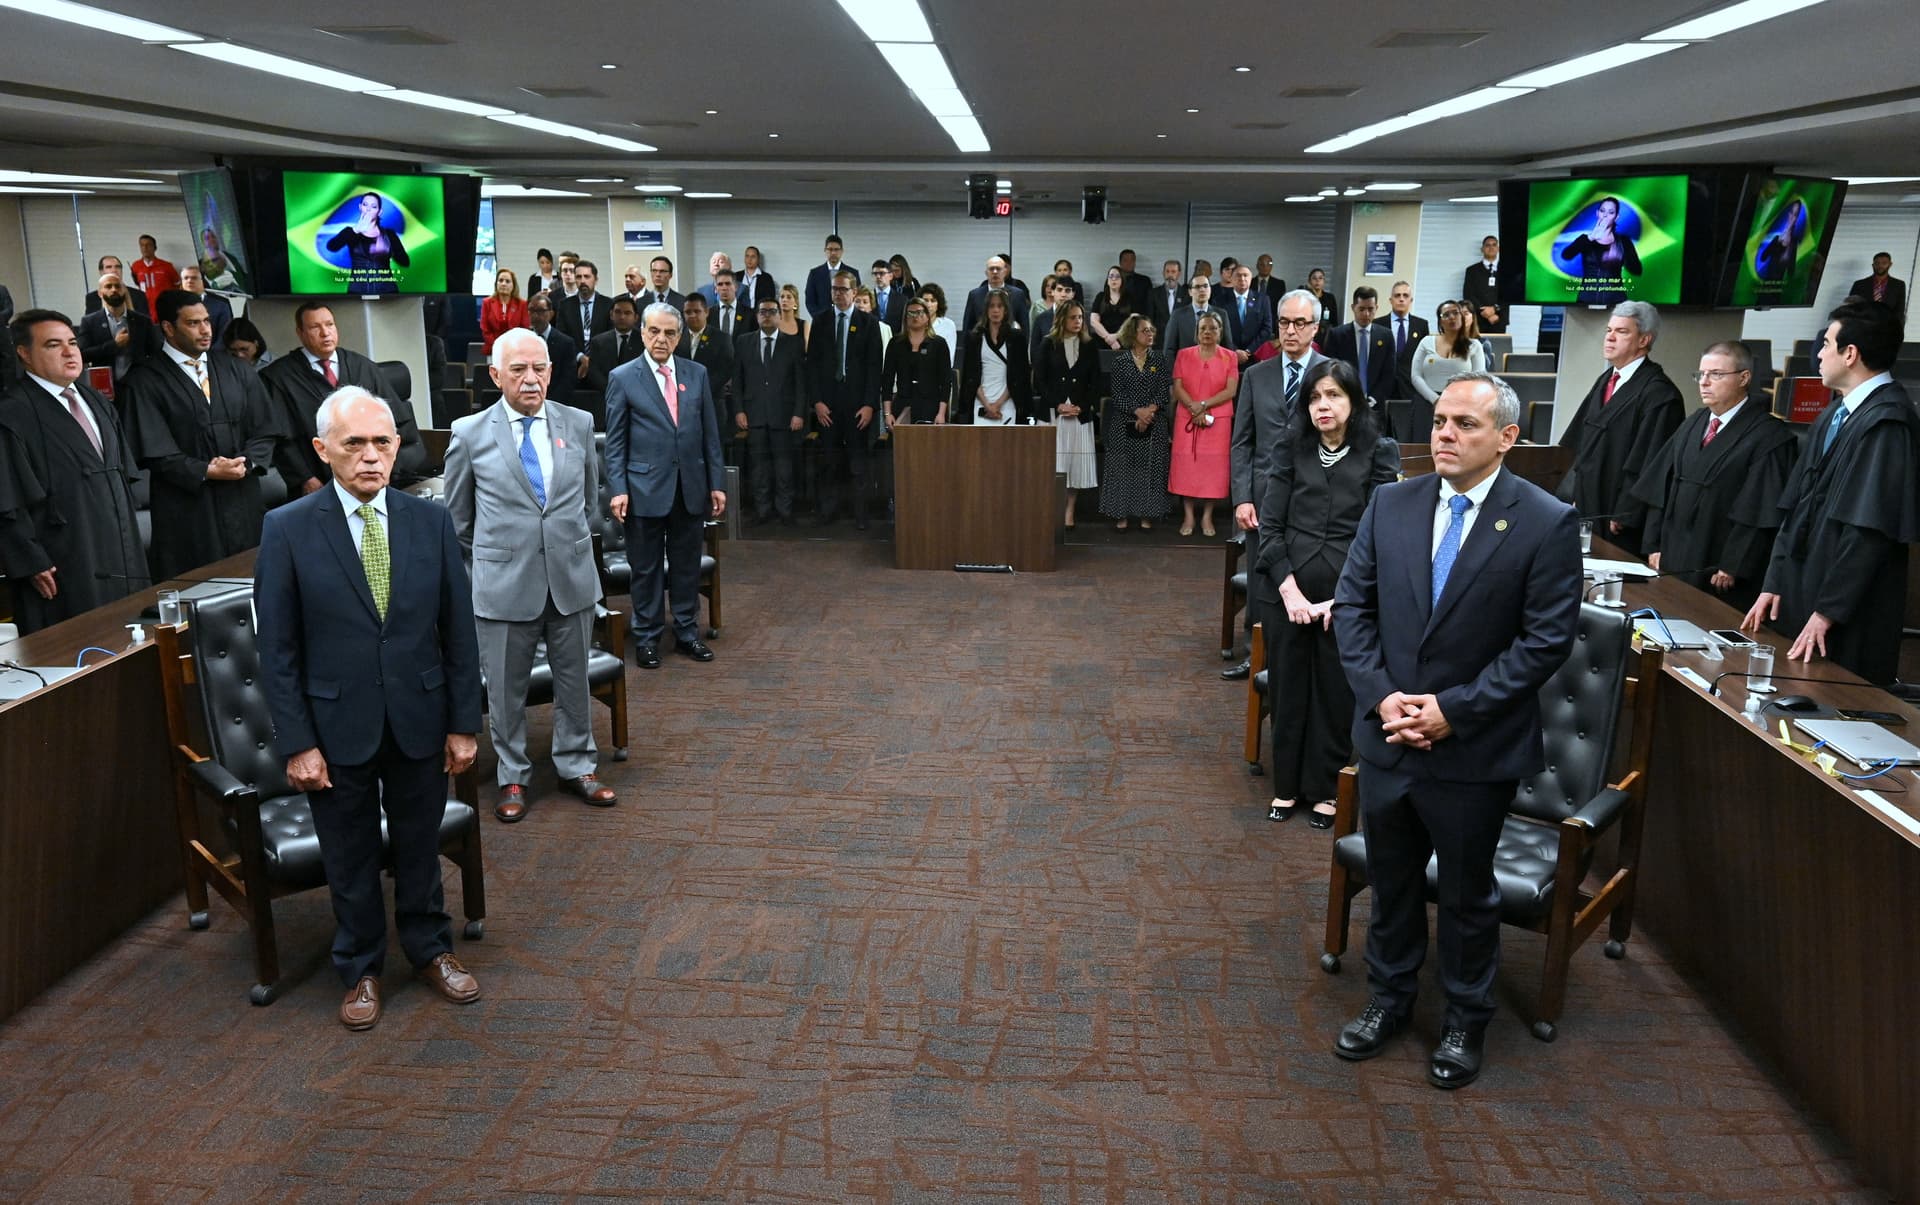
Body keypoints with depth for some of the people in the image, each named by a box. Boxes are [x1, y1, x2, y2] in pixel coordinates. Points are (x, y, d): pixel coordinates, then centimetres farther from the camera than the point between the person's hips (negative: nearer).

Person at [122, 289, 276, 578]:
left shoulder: (239, 371, 11)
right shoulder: (145, 381, -4)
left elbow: (264, 431, 8)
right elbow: (155, 451, -9)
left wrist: (245, 463, -9)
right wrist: (207, 472, -15)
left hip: (244, 506, 4)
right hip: (187, 513, -4)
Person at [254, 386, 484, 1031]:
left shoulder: (431, 520, -3)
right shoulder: (288, 529, -9)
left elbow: (458, 631, 1)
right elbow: (278, 650, -6)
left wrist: (463, 723, 0)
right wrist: (296, 742, -9)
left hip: (419, 719, 2)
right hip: (337, 727, -1)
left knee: (420, 846, 17)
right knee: (351, 858, 14)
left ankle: (430, 949, 39)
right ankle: (361, 970, 35)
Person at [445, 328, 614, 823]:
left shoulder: (579, 424, 1)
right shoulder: (470, 434, -5)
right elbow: (457, 520, 6)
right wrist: (482, 571, 9)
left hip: (571, 578, 2)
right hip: (504, 585, -2)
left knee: (574, 681, 13)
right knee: (506, 689, 10)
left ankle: (576, 766, 31)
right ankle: (512, 778, 27)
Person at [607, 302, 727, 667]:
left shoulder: (697, 374, 6)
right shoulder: (623, 378, -2)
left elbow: (710, 433, 8)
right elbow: (615, 441, -2)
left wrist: (717, 483, 5)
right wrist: (618, 489, -10)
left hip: (691, 487, 3)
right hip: (645, 488, -3)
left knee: (687, 565, 11)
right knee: (647, 568, 6)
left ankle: (687, 633, 24)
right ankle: (647, 638, 18)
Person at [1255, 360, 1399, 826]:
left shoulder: (1379, 453, -2)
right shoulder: (1291, 448, 2)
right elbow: (1269, 525, -1)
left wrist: (1339, 600, -13)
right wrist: (1289, 591, -11)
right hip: (1289, 592, 2)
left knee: (1336, 694, 8)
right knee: (1288, 688, 11)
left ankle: (1325, 788, 26)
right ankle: (1287, 784, 27)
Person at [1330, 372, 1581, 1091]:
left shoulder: (1546, 524, -12)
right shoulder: (1391, 504, -1)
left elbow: (1547, 640, -13)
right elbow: (1352, 606, 2)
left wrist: (1454, 708, -17)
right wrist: (1380, 695, -11)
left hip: (1477, 749, -3)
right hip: (1388, 734, 3)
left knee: (1467, 892, 14)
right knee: (1391, 879, 19)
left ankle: (1466, 1020, 36)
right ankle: (1390, 997, 40)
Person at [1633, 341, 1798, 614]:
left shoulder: (1769, 436, -9)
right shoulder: (1693, 424, 12)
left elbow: (1759, 512, -14)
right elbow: (1659, 489, 12)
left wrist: (1732, 569, -15)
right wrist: (1653, 546, 5)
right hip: (1672, 563, 6)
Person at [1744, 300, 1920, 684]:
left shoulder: (1888, 421, -16)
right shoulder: (1834, 416, 13)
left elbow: (1871, 528, -20)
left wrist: (1827, 612, -18)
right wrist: (1773, 584, 9)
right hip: (1799, 595, 8)